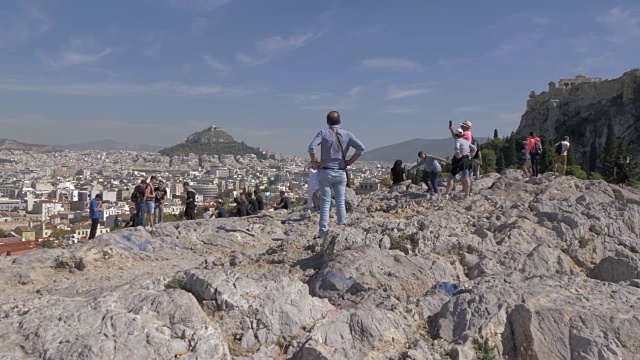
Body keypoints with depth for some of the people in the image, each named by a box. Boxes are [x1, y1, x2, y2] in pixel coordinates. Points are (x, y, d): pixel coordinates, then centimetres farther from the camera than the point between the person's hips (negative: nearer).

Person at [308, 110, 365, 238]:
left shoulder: (323, 133, -3)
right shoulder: (347, 134, 2)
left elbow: (311, 148, -18)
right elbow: (361, 148, -5)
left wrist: (315, 162, -4)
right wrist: (350, 162, 2)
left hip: (325, 171, -1)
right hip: (341, 172, 1)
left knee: (325, 202, 3)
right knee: (340, 202, 8)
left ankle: (323, 231, 2)